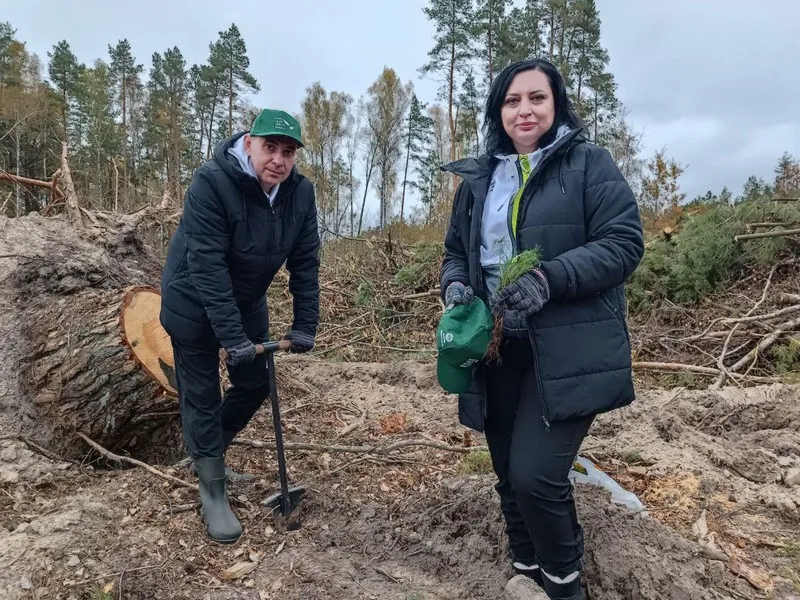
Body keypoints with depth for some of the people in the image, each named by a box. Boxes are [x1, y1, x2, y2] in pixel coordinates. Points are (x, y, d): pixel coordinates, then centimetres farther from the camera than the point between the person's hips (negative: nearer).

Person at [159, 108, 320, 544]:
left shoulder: (300, 192, -11)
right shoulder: (211, 183, -28)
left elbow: (305, 263, -7)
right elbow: (207, 266, -32)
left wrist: (305, 325, -12)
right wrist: (232, 338, -34)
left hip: (248, 304, 6)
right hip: (194, 307, -6)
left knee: (255, 384, 13)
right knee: (202, 397, 1)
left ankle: (207, 454, 37)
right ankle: (212, 491, 18)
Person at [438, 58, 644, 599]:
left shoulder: (590, 163, -1)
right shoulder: (478, 178, 13)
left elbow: (624, 243, -10)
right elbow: (456, 250, 19)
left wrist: (549, 278, -23)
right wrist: (455, 284, -4)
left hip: (567, 351, -5)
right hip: (497, 351, 5)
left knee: (535, 476, -12)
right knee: (510, 480, 14)